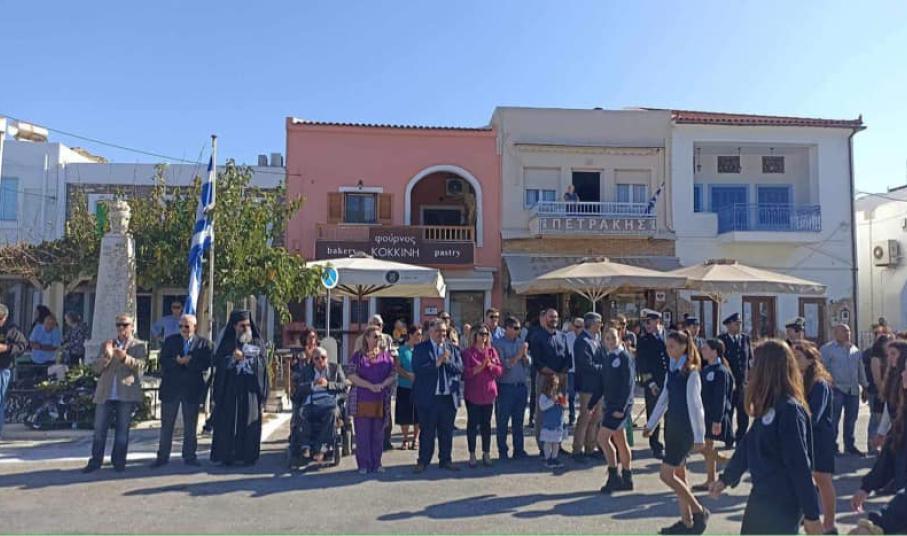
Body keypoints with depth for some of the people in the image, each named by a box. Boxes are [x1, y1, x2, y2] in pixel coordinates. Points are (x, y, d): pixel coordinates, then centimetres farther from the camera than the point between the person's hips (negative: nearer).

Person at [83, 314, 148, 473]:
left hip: (127, 394, -3)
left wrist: (125, 357, -28)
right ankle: (95, 461, 16)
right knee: (99, 429, 5)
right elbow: (95, 368, 6)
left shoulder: (140, 345, 4)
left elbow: (140, 365, -11)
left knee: (122, 430, 4)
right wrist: (106, 356, -13)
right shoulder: (106, 345, 14)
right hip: (105, 394, 3)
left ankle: (119, 461, 14)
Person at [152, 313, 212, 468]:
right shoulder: (170, 341, 7)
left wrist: (187, 362, -18)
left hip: (192, 389, -1)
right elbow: (162, 360, -3)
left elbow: (206, 364, -10)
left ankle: (189, 456, 18)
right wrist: (178, 361, -19)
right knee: (166, 424, 8)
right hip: (171, 387, 1)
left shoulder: (204, 343, 1)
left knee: (190, 425, 7)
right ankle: (162, 456, 18)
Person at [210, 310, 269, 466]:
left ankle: (248, 456, 4)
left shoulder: (257, 343, 9)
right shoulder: (227, 343, 8)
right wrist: (232, 358, -16)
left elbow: (263, 362, 1)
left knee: (249, 421, -1)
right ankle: (226, 455, 4)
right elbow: (217, 362, -1)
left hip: (250, 389, 0)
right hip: (229, 389, 0)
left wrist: (245, 358, -10)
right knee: (228, 421, -2)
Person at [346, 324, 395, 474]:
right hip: (362, 400, -2)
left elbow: (393, 375, 5)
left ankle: (376, 464, 18)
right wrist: (370, 386, -15)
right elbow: (351, 376, -7)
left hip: (381, 400, 2)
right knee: (363, 433, 1)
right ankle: (364, 465, 10)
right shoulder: (359, 355, 2)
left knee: (378, 433, 7)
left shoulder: (386, 354, 9)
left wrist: (382, 384, -14)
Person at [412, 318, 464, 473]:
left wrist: (447, 361, -14)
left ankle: (445, 460, 24)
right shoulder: (420, 348, -1)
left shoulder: (453, 348, 10)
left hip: (449, 397, 4)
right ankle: (423, 461, 17)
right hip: (428, 397, -3)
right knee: (427, 431, 5)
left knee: (447, 431, 12)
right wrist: (437, 362, -19)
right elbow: (417, 369, -15)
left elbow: (459, 368, 1)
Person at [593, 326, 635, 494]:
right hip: (609, 404, 8)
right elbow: (601, 384, 15)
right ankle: (626, 480, 22)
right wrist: (591, 405, 11)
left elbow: (629, 385, -16)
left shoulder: (625, 358, -11)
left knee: (603, 437, -12)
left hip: (620, 406, -8)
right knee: (620, 443, 13)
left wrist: (621, 408, -21)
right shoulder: (607, 358, 12)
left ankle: (614, 476, -3)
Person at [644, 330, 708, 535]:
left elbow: (695, 405, -16)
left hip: (685, 429, -8)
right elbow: (664, 399, 15)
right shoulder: (671, 370, 8)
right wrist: (651, 424, 17)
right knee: (679, 475, 13)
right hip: (672, 426, 8)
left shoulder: (691, 372, -15)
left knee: (666, 474, -6)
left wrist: (699, 436, -16)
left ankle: (699, 511, 9)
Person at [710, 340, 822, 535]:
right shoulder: (768, 407, 7)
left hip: (782, 504, -9)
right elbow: (748, 444, 15)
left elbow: (799, 464, -21)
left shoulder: (789, 409, -21)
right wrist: (726, 478, 22)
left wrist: (811, 514, -19)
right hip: (762, 497, 9)